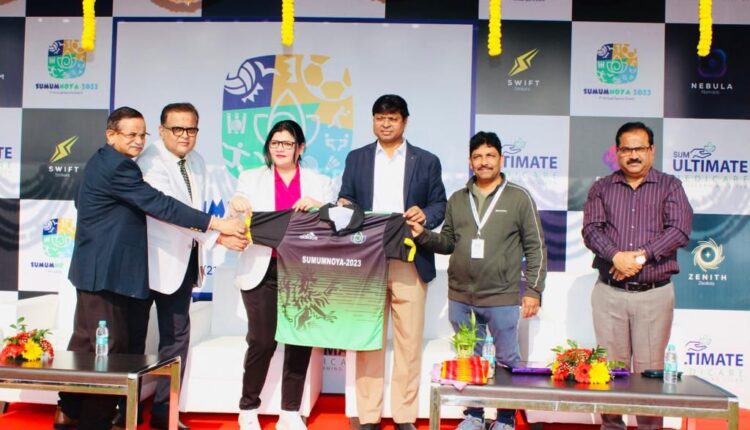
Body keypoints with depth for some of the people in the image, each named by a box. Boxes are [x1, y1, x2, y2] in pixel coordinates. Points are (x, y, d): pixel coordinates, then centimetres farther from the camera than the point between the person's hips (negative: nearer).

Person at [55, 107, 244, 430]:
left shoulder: (103, 162, 15)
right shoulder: (117, 166, -18)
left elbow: (82, 201, 25)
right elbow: (158, 204, -24)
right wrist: (215, 224, -25)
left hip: (97, 268, 11)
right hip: (105, 271, -11)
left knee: (87, 343, 17)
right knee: (110, 347, -4)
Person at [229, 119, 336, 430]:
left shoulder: (320, 183, 11)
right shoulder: (251, 178, 12)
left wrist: (318, 207, -18)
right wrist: (235, 204, -19)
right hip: (262, 271, -1)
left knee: (300, 341, 1)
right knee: (261, 341, -4)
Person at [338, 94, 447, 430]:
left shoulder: (427, 161, 10)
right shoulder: (356, 158, 14)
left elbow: (440, 205, 7)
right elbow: (345, 200, 10)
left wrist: (425, 215, -14)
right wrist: (344, 208, -12)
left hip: (410, 261, -1)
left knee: (409, 340, 2)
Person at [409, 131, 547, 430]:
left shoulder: (520, 198, -3)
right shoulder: (457, 199, 8)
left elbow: (535, 248, -3)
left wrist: (533, 290, -8)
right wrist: (422, 235, -5)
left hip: (502, 298, -3)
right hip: (460, 297, 4)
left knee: (507, 360, 9)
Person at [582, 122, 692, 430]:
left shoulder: (670, 186, 8)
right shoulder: (601, 188, 11)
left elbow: (680, 230, -5)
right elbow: (591, 229, -2)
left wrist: (641, 256, -15)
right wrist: (616, 256, -20)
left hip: (655, 293, -1)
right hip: (609, 292, 1)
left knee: (650, 371, 2)